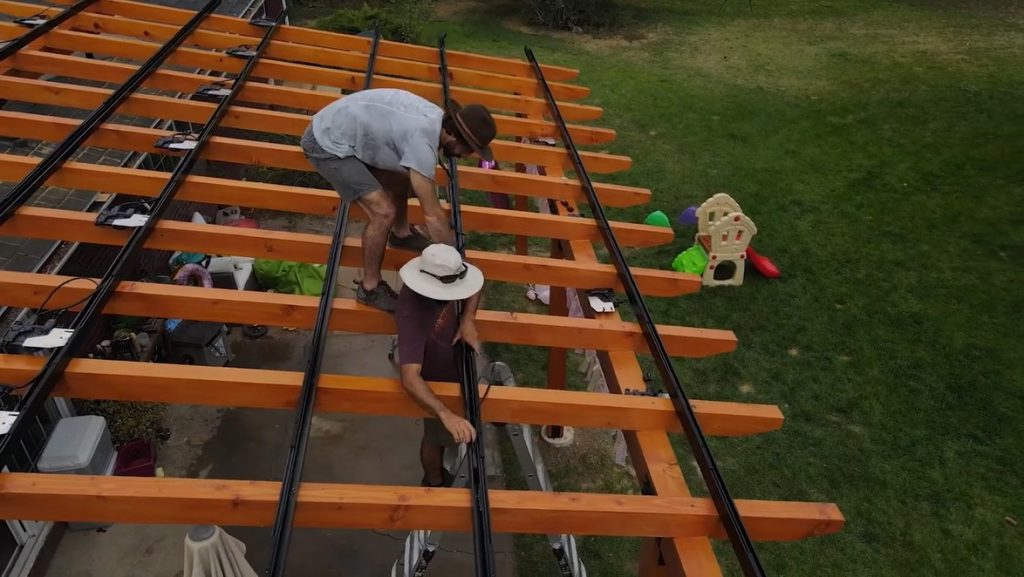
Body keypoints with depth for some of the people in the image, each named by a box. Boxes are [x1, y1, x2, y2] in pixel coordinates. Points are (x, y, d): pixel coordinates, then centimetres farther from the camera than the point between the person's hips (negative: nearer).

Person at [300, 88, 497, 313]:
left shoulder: (437, 117, 0)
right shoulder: (422, 140, -29)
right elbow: (432, 214, -25)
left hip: (341, 129, 10)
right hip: (327, 144, -10)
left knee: (399, 179, 21)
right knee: (383, 212, -15)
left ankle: (401, 233, 46)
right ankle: (370, 288, 2)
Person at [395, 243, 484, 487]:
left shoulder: (438, 279, -22)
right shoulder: (414, 317, -44)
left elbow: (471, 286, -5)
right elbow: (410, 377, -52)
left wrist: (467, 319, -22)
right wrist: (446, 414, -62)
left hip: (450, 370, 8)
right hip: (435, 383, -7)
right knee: (437, 437, 21)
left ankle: (440, 473, 62)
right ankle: (435, 483, 50)